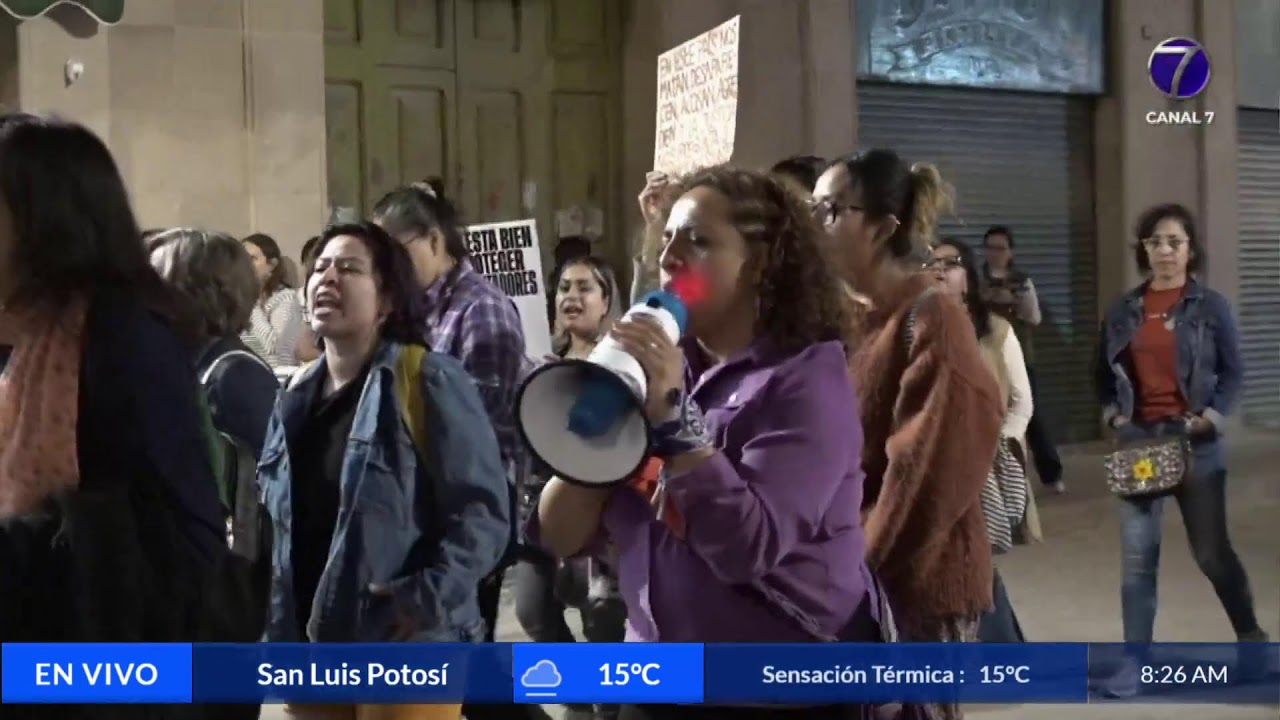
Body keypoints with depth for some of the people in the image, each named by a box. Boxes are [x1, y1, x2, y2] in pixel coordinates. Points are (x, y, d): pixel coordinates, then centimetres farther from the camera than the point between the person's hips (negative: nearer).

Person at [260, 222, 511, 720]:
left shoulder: (428, 383, -10)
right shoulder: (296, 395, 11)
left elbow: (481, 508, -14)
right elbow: (275, 518, 17)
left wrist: (427, 599, -23)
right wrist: (280, 624, 7)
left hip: (406, 655, -6)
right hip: (311, 651, 7)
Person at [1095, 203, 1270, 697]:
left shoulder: (1210, 307, -1)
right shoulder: (1124, 310, 6)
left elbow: (1233, 373, -1)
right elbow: (1104, 370, 13)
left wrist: (1208, 420, -13)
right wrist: (1111, 413, -2)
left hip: (1195, 442, -2)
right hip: (1137, 440, 2)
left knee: (1211, 550, 7)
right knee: (1137, 556, 1)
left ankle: (1250, 635, 31)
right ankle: (1137, 661, 8)